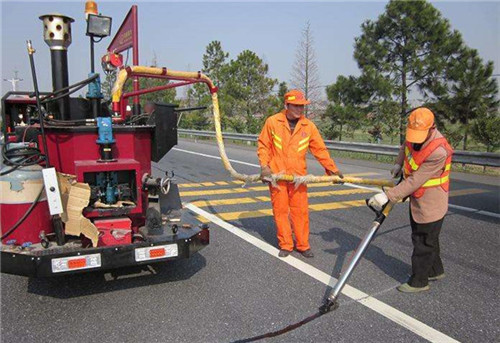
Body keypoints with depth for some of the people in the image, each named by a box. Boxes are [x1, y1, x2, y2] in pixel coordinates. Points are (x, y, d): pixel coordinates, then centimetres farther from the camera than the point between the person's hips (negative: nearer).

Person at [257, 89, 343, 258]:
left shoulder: (308, 126, 1)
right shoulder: (272, 122, -3)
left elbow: (320, 149, 5)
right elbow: (263, 145, 3)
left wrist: (332, 169, 3)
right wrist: (264, 166, -7)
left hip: (298, 176, 1)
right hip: (276, 174, -1)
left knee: (300, 211, 5)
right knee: (280, 210, 6)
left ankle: (303, 245, 19)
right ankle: (285, 245, 19)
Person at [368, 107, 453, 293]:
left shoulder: (438, 152, -33)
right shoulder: (415, 133, -8)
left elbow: (414, 182, -33)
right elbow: (406, 146, 18)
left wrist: (388, 196, -33)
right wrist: (398, 164, 6)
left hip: (430, 204, -9)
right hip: (417, 200, 9)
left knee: (424, 243, 5)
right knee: (424, 238, 23)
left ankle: (419, 281, 21)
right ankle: (435, 271, 43)